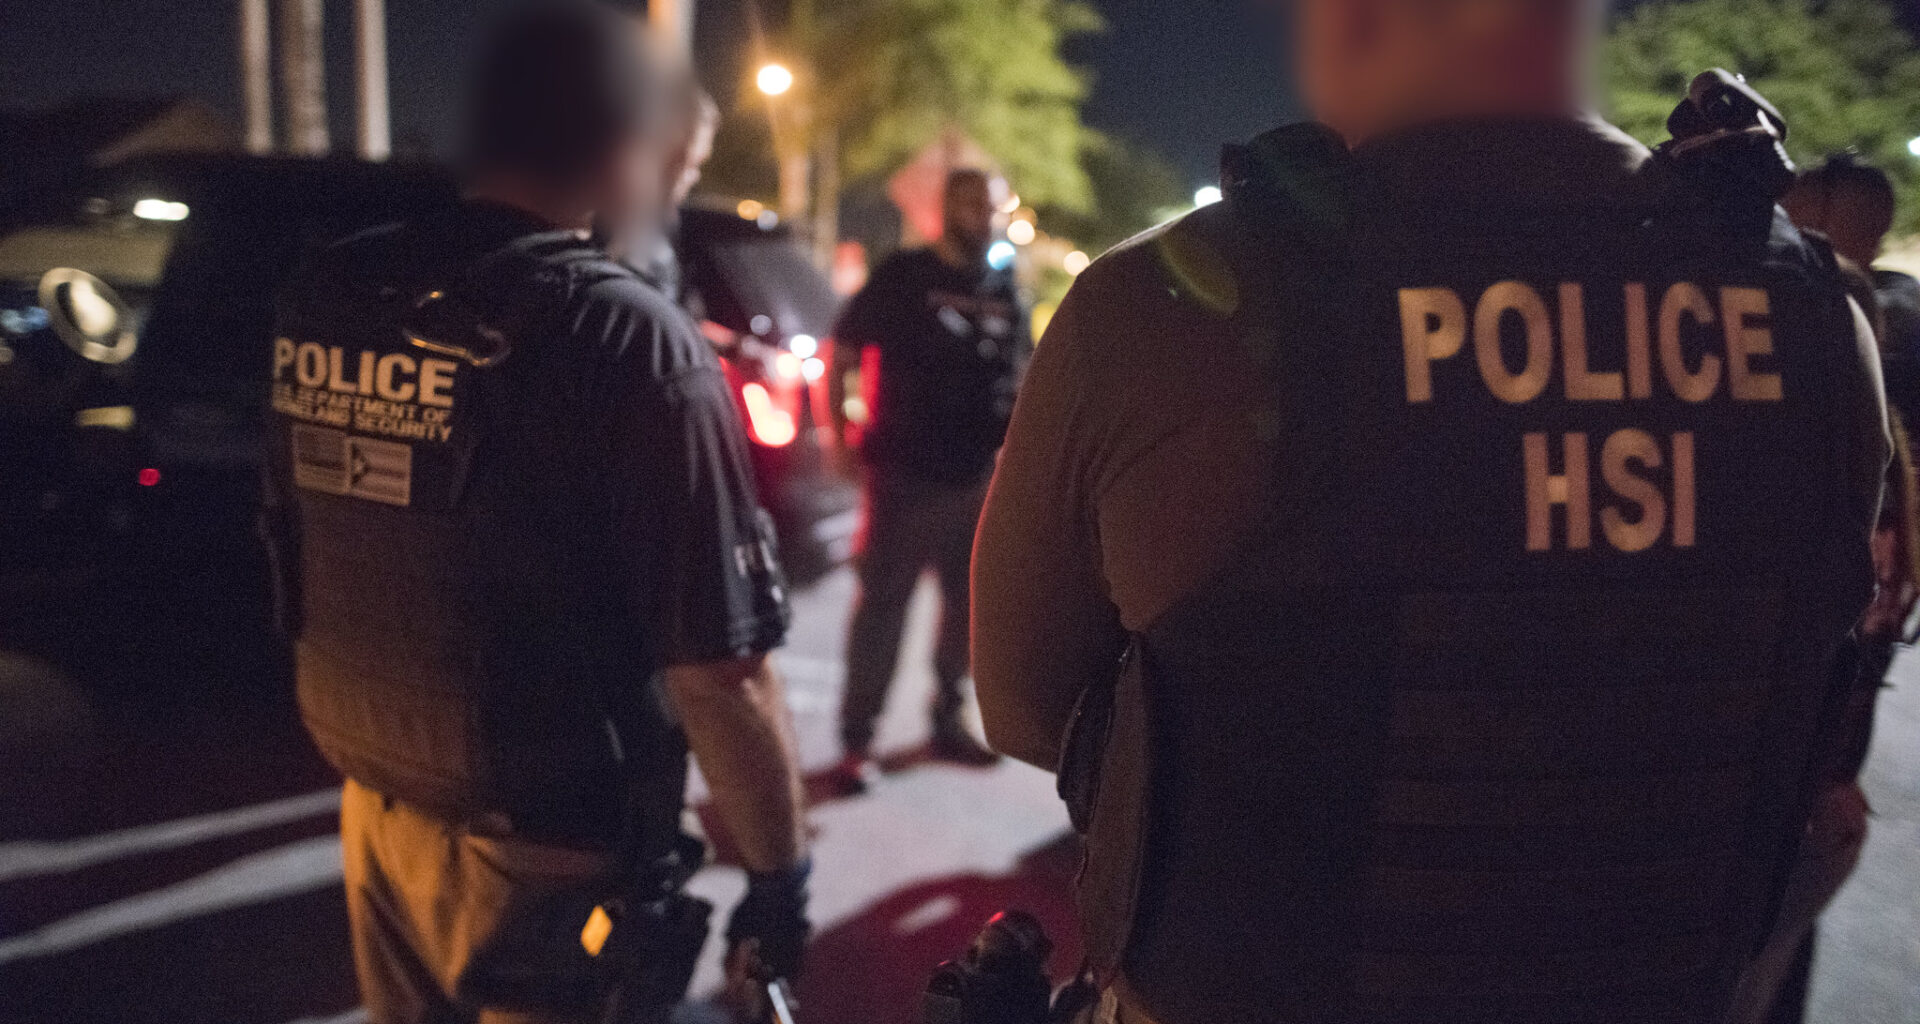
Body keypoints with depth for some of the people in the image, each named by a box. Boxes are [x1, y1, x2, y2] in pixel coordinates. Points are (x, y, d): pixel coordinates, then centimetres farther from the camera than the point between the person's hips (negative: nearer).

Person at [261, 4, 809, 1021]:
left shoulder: (325, 297, -2)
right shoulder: (629, 341, -21)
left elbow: (294, 553, 9)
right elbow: (718, 672, -23)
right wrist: (780, 871, -9)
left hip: (377, 813, 6)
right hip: (548, 860, -6)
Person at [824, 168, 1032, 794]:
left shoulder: (1006, 290, 11)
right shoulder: (903, 277, -2)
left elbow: (1021, 372, 21)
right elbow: (841, 354, -1)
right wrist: (841, 434, -9)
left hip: (981, 479, 5)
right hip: (906, 476, -5)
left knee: (968, 604, 12)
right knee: (882, 605, -3)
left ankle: (948, 721, 28)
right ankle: (857, 740, 4)